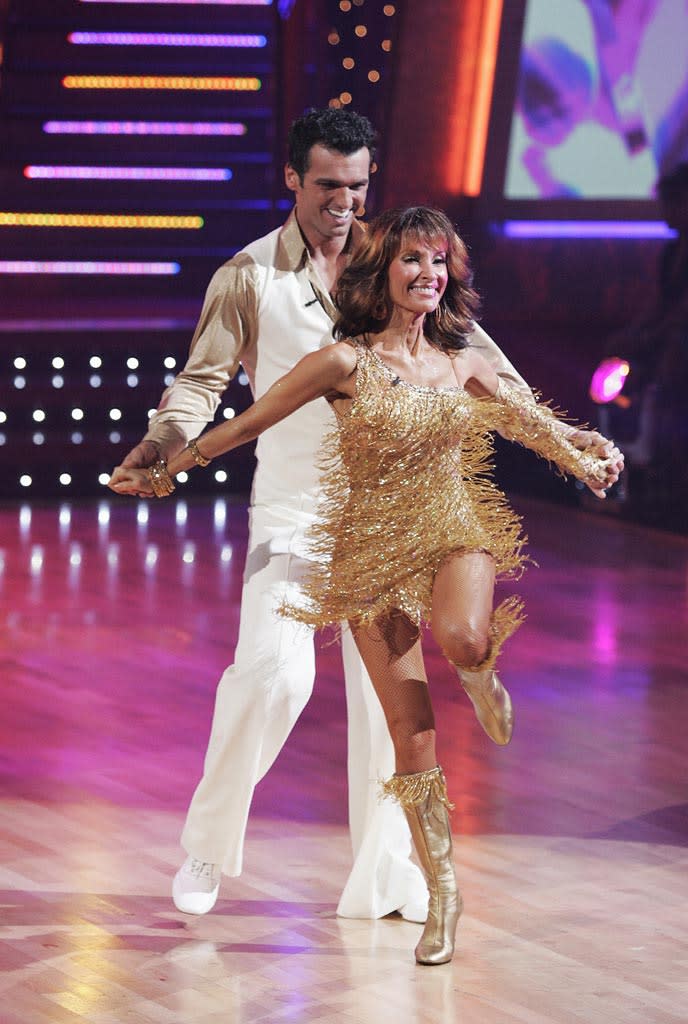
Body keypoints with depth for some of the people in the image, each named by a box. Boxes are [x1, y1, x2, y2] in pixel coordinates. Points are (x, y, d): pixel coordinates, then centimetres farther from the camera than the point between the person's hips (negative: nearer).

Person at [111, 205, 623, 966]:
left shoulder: (461, 361, 4)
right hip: (374, 549, -2)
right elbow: (248, 423, -2)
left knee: (461, 639, -34)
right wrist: (165, 473, 2)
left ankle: (484, 674, 6)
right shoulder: (346, 362, -8)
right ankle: (441, 893, 13)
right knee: (412, 734, -2)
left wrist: (584, 464, 29)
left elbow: (526, 417, 20)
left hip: (455, 531, 2)